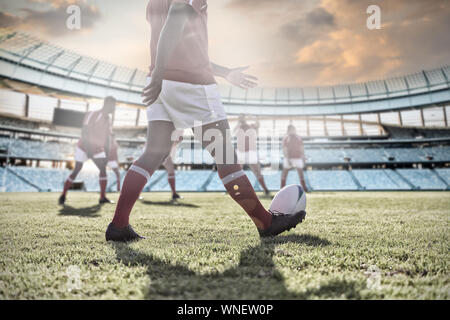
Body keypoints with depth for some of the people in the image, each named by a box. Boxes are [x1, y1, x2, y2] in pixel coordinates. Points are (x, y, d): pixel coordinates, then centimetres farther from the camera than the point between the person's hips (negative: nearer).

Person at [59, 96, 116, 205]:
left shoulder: (108, 119, 6)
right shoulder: (92, 115, -15)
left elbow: (107, 138, 10)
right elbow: (84, 132, -21)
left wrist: (107, 154, 4)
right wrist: (88, 147, -28)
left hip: (97, 149, 6)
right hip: (84, 147, -5)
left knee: (103, 168, -9)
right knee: (76, 171, -3)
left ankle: (103, 197, -5)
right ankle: (63, 195, 12)